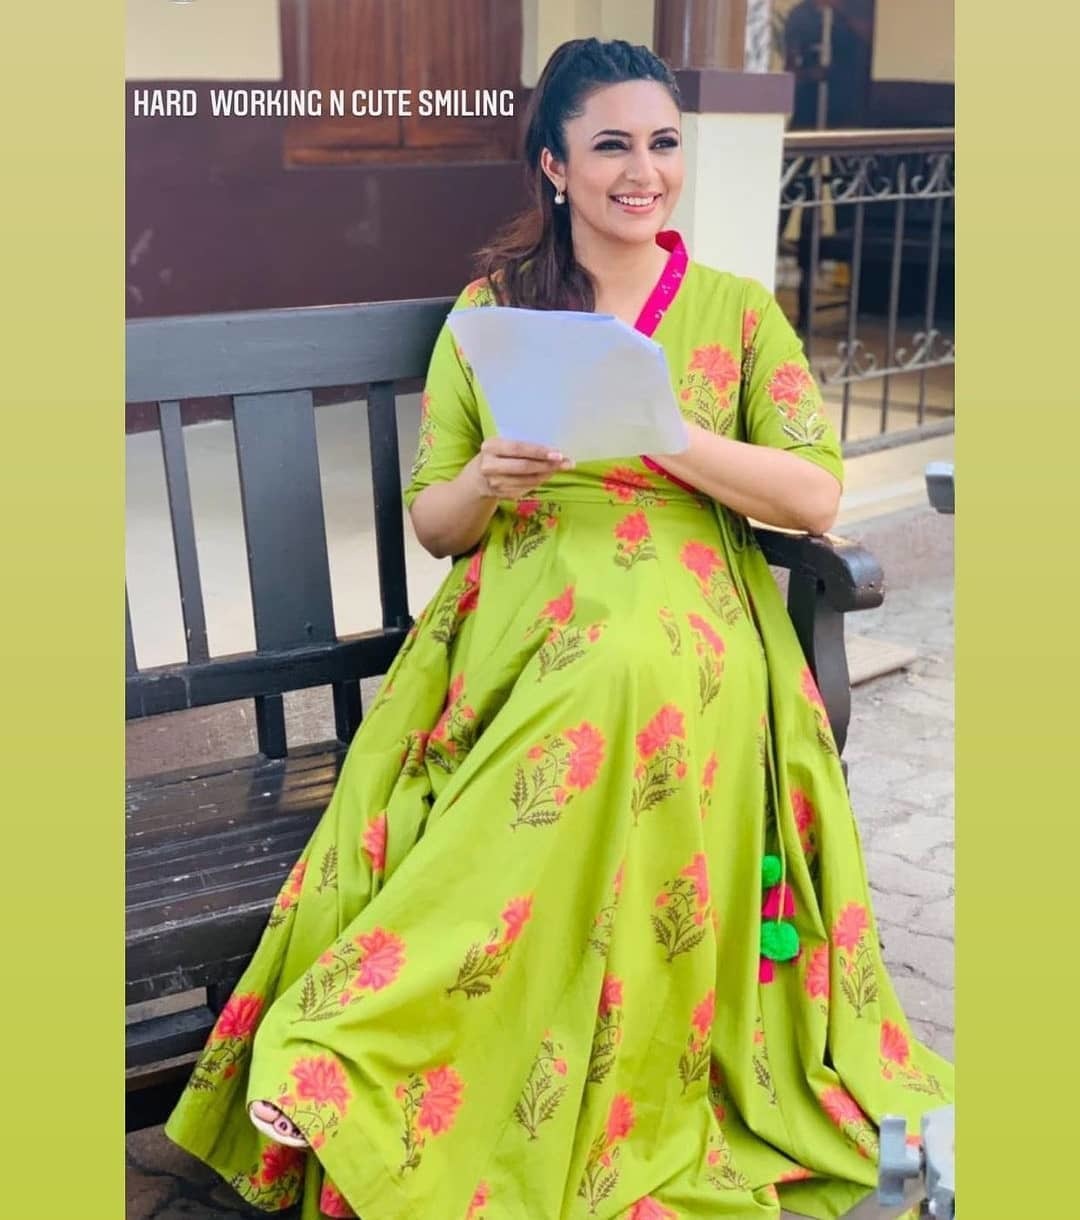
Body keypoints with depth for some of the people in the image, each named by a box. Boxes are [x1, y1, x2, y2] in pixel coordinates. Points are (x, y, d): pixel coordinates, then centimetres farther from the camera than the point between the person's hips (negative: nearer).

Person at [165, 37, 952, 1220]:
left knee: (629, 677, -37)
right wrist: (486, 481, -11)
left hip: (684, 619, 0)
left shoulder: (739, 309, 13)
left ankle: (352, 1029, -28)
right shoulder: (488, 310, 14)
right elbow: (431, 522, 13)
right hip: (515, 621, 1)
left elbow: (816, 496, 2)